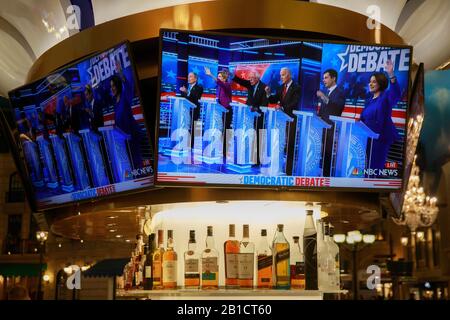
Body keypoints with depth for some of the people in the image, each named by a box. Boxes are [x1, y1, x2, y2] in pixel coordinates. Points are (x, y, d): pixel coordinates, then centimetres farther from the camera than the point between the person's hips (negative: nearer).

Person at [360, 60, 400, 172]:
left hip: (381, 137, -8)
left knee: (375, 166, -7)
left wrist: (391, 75, -44)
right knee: (367, 165, 13)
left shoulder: (386, 96, -8)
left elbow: (396, 94, -31)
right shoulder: (370, 100, 15)